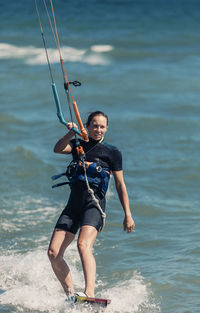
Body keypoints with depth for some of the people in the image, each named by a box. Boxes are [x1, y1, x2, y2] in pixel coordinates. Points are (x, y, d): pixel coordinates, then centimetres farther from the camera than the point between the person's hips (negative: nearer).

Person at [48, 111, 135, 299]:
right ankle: (70, 295, 7)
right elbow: (58, 149, -3)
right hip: (73, 205, 5)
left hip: (94, 204, -5)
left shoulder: (111, 153, 8)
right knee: (53, 253, -5)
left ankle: (89, 294, -43)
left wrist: (128, 215, 2)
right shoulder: (77, 145, 17)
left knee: (84, 245, -30)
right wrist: (71, 133, -22)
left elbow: (120, 185, 7)